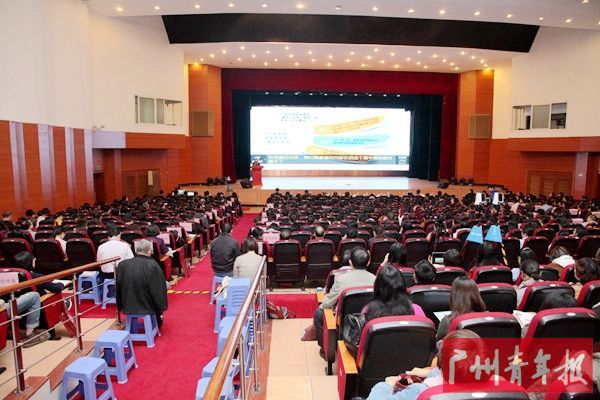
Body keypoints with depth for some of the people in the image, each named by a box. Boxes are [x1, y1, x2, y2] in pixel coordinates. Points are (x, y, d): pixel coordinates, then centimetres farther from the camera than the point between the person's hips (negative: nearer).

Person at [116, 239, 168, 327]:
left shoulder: (122, 265, -10)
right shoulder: (153, 266, -22)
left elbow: (118, 289, 3)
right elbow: (159, 291, -15)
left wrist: (120, 307, 17)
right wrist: (161, 308, -1)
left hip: (128, 307, 4)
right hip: (148, 308, -4)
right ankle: (157, 323, 40)